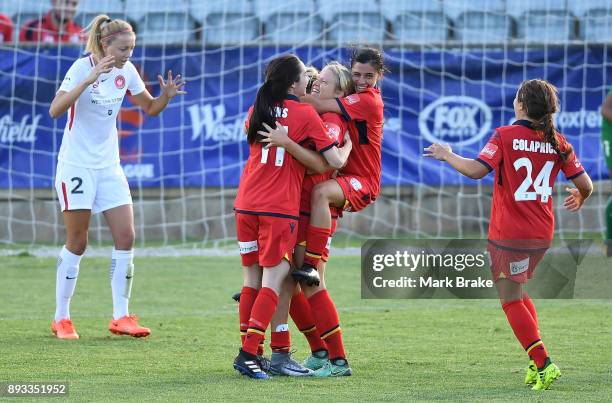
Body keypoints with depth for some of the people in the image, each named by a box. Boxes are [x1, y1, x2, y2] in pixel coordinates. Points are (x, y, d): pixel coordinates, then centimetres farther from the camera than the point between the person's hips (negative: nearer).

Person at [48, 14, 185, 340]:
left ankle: (120, 317, 2)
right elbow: (55, 110, -29)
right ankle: (61, 319, 10)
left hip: (108, 166, 6)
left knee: (126, 237, -4)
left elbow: (149, 108, 14)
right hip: (77, 164, -6)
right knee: (77, 243, -2)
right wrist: (90, 79, -37)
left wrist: (166, 96, -8)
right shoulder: (82, 68, -16)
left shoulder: (126, 71, 1)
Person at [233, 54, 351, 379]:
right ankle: (248, 352, -13)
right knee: (273, 279, -4)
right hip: (279, 208, -6)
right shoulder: (305, 114, -4)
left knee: (252, 277, 11)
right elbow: (335, 161, -4)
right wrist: (347, 145, 15)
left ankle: (249, 351, 13)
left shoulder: (256, 111, 13)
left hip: (246, 204, 6)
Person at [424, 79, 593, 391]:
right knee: (518, 292, 24)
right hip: (542, 234, 6)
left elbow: (476, 169, -21)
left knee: (510, 300, 3)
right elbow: (585, 184, 2)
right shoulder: (558, 142, 2)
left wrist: (446, 155, -4)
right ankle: (536, 364, 15)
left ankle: (543, 364, -8)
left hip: (508, 234, -6)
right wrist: (580, 198, 26)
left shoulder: (506, 136, -11)